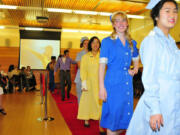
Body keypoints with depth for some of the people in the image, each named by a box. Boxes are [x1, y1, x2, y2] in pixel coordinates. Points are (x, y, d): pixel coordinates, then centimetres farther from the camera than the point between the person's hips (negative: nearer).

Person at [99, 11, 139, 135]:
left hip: (128, 83, 5)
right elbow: (102, 65, -7)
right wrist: (102, 87, -13)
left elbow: (136, 61, 25)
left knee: (125, 120, 12)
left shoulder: (132, 43, 11)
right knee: (113, 119, 2)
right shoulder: (107, 41, -3)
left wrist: (134, 70, 3)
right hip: (113, 83, -5)